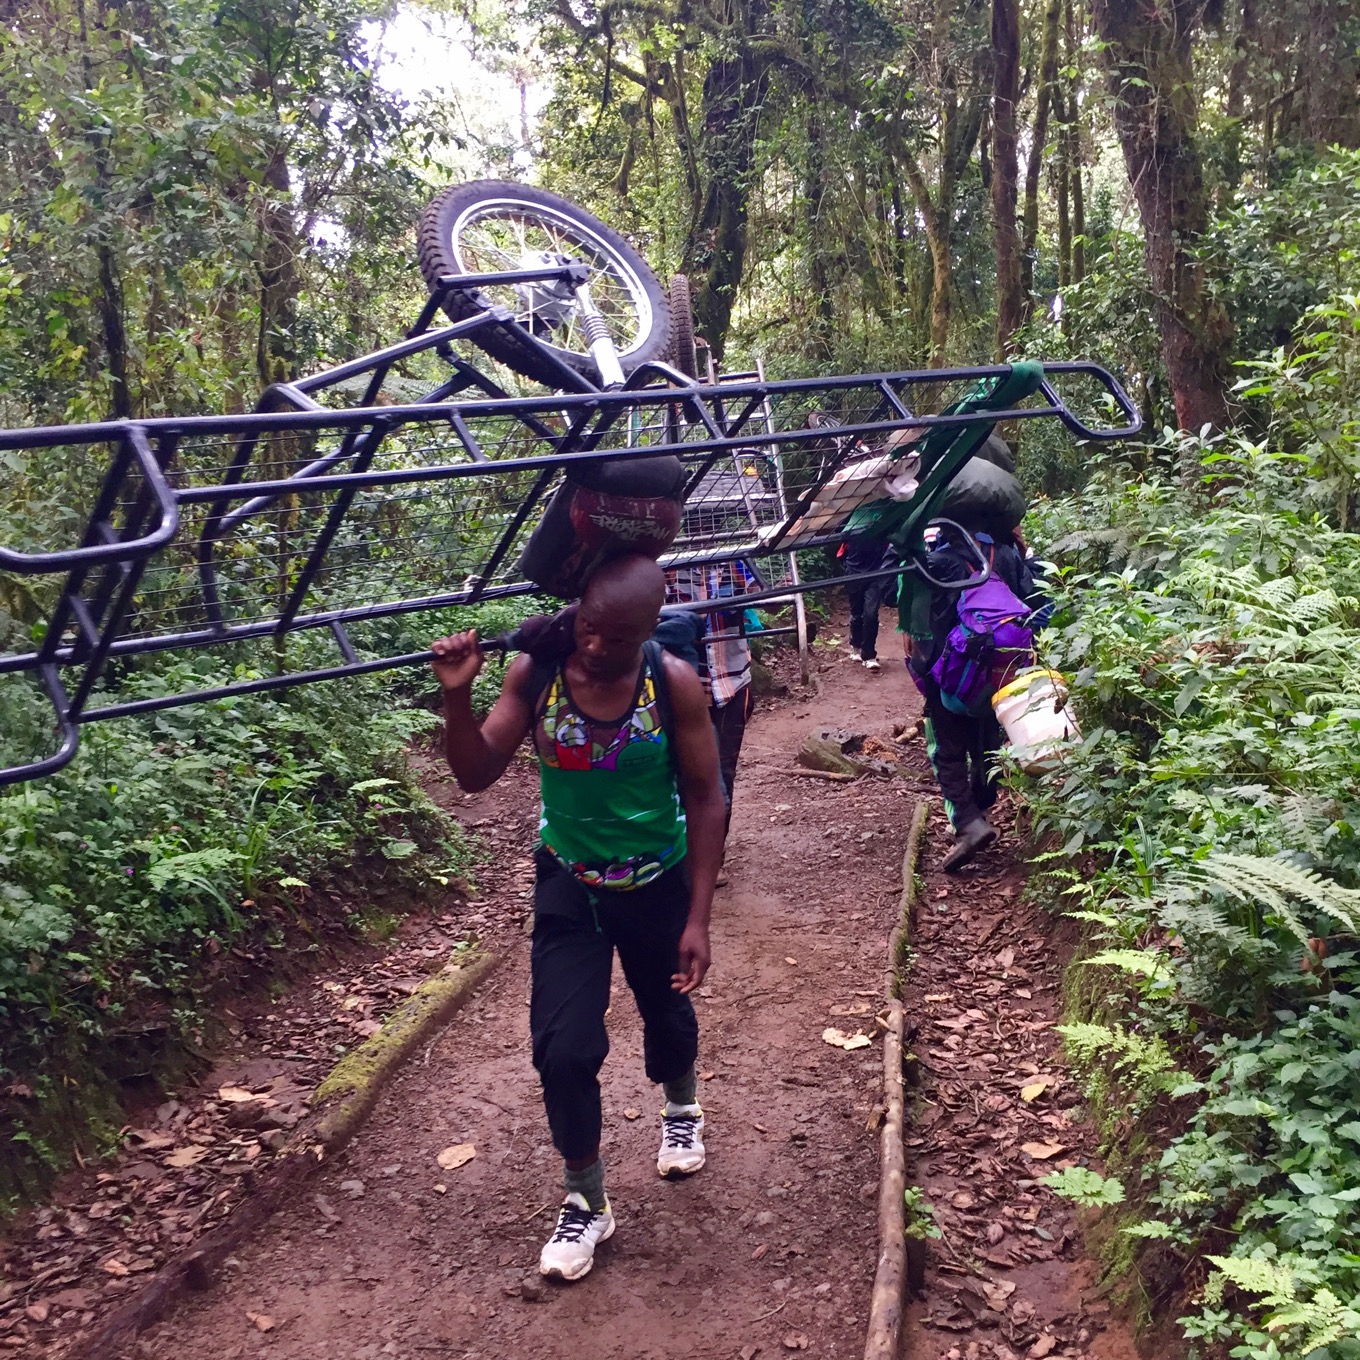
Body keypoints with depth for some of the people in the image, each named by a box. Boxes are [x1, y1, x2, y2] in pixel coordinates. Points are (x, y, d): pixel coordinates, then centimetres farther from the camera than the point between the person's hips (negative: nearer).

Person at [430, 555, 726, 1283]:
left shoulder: (674, 683, -21)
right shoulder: (535, 673, -18)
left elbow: (704, 799, -12)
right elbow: (476, 775, -13)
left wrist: (698, 918, -12)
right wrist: (457, 697, -31)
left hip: (657, 885, 0)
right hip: (568, 886, 0)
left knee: (667, 1013, 22)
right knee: (562, 1050, -7)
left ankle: (681, 1109, 57)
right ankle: (585, 1202, 18)